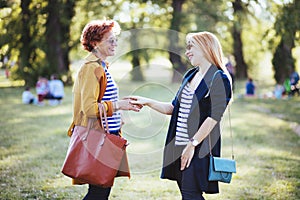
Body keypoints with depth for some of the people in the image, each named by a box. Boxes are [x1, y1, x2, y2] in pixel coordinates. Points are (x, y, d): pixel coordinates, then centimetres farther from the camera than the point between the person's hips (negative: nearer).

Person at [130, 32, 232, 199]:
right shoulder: (190, 75, 17)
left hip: (200, 147, -8)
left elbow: (214, 117, -16)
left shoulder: (219, 79, -9)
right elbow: (173, 108, 21)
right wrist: (147, 102, 12)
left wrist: (192, 144, -19)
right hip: (179, 145, 8)